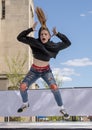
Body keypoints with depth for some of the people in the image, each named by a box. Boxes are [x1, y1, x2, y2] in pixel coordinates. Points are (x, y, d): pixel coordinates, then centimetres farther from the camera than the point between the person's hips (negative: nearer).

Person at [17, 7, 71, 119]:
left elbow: (68, 43, -13)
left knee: (54, 87, -23)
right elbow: (20, 37, -15)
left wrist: (57, 34, -23)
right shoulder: (34, 42, -14)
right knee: (22, 87, -11)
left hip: (46, 71, -1)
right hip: (34, 71, 2)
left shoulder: (53, 46, -16)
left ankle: (62, 108, -4)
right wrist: (31, 29, -23)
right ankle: (25, 103, 21)